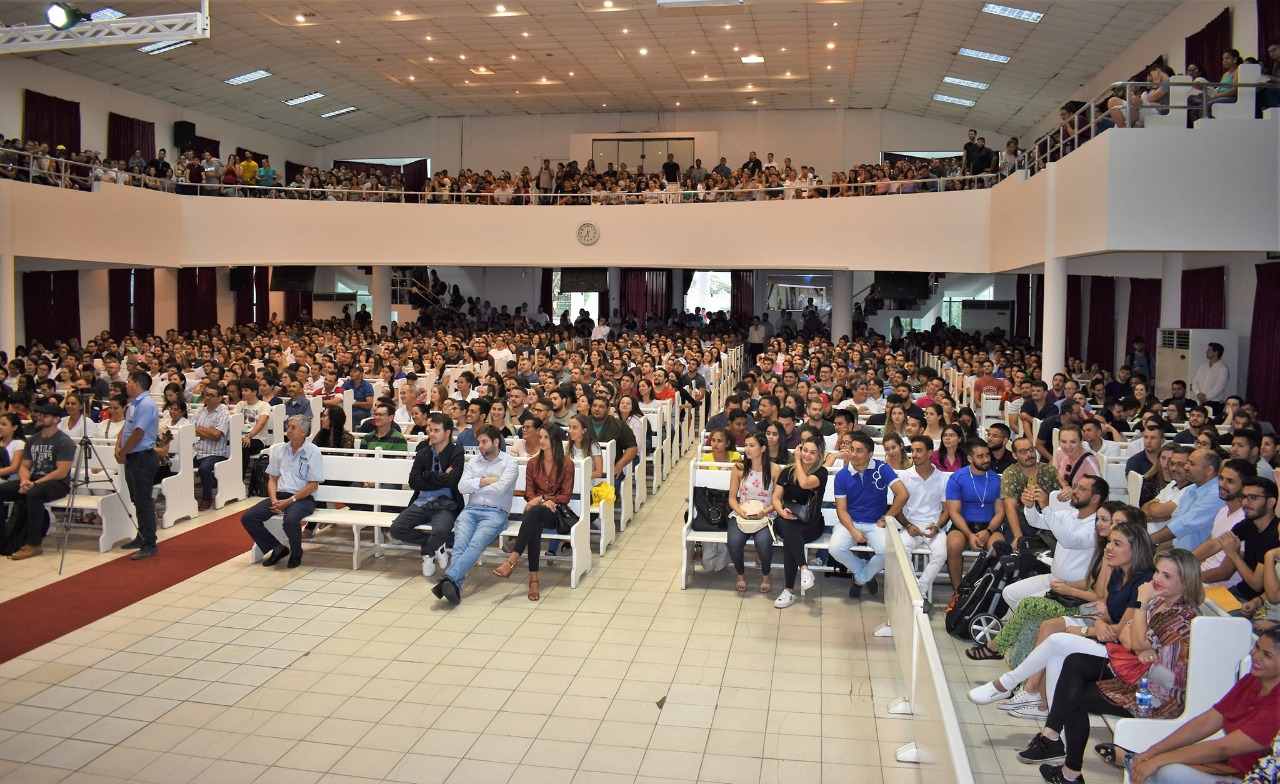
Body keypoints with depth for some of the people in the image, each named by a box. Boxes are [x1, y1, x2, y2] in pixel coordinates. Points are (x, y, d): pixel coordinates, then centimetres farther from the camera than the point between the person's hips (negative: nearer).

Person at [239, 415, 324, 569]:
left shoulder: (312, 451, -5)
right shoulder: (279, 450, 11)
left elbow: (313, 485, -9)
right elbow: (272, 478, 13)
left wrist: (289, 501, -15)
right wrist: (274, 500, -7)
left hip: (303, 498, -6)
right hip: (280, 495, 6)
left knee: (290, 520, -36)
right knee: (248, 518, -13)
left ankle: (295, 554, -6)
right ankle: (276, 549, 0)